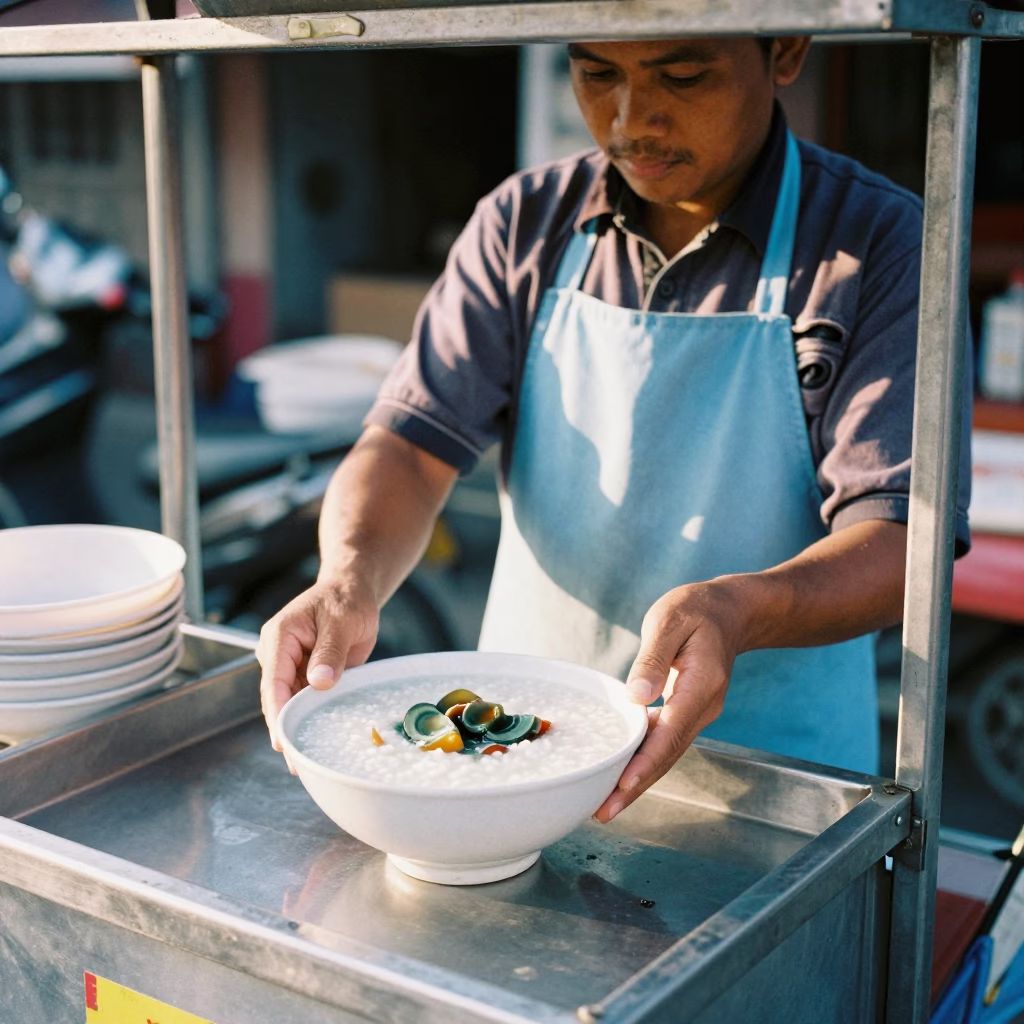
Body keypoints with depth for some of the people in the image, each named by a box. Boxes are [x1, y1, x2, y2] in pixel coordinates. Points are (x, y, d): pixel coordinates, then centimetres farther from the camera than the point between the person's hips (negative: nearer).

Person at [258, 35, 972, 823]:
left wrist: (737, 612, -34)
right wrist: (350, 579, -23)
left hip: (773, 768, -3)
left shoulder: (880, 244, -7)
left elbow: (898, 541, -14)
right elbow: (413, 440, -2)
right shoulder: (525, 221, 5)